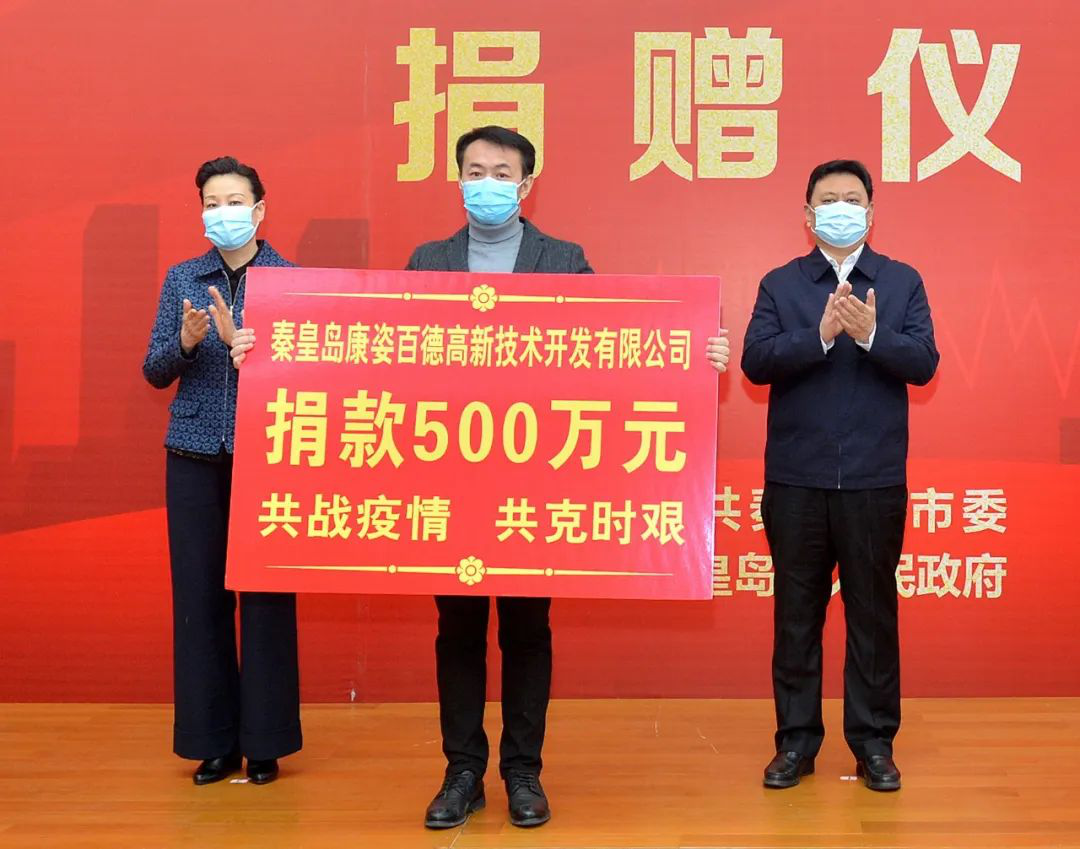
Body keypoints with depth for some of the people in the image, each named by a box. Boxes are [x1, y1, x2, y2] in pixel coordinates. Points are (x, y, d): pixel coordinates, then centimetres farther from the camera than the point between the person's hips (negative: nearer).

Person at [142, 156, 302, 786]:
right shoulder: (183, 279, 9)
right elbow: (155, 372, 8)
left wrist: (240, 341, -20)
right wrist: (185, 342, -12)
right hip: (195, 457, 3)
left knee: (267, 593, 0)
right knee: (200, 593, 4)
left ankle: (265, 742, 13)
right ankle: (213, 741, 17)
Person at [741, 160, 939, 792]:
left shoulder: (903, 282, 7)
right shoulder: (780, 284, 6)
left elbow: (923, 363, -4)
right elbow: (755, 361, -6)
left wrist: (871, 335, -21)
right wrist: (821, 335, -19)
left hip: (875, 478, 0)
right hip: (796, 477, 0)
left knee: (873, 611, 7)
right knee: (796, 611, 8)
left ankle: (874, 741, 20)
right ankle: (797, 740, 20)